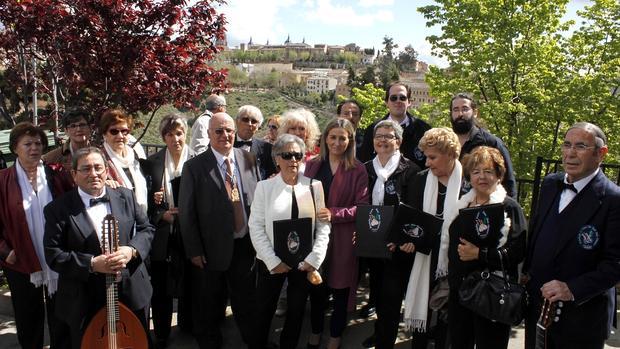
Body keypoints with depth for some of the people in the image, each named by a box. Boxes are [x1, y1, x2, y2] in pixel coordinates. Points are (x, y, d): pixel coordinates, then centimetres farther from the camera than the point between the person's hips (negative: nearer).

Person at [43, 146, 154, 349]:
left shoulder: (126, 197, 2)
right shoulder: (58, 209, -7)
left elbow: (146, 229, 6)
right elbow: (53, 255, -11)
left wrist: (132, 250, -14)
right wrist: (91, 264, -23)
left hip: (132, 294, 3)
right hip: (85, 303, -2)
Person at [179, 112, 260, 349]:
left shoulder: (249, 160, 0)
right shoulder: (194, 166, -8)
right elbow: (186, 212, -7)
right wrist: (194, 250, -9)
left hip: (246, 245, 2)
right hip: (212, 248, -2)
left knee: (247, 301, 19)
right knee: (209, 307, 15)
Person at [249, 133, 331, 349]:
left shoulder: (315, 186, -1)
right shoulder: (264, 186, -5)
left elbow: (323, 225, -1)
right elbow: (256, 228, -7)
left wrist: (314, 258, -10)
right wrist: (273, 261, -12)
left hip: (305, 262, 1)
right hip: (272, 262, -1)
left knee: (297, 310, 15)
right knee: (265, 310, 13)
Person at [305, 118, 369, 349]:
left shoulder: (357, 169, -5)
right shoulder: (312, 165, 7)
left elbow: (362, 206, -9)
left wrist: (334, 214, -23)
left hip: (343, 237, -3)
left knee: (340, 286, 11)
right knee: (316, 286, 14)